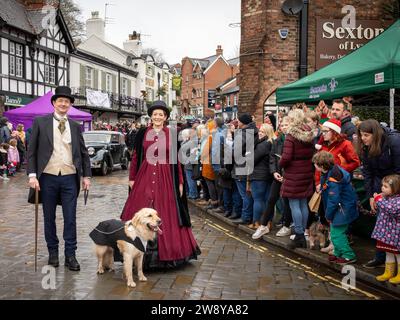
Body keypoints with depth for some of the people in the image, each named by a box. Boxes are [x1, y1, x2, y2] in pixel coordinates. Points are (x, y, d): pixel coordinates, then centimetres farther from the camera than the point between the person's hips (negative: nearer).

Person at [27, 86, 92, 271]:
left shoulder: (75, 126, 8)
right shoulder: (40, 122, 2)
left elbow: (83, 153, 13)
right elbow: (31, 151, 0)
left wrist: (86, 175, 7)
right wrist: (32, 175, -9)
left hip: (70, 178, 1)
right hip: (48, 177, -1)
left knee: (70, 218, 2)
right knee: (49, 218, 10)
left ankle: (70, 255, 11)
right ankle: (53, 252, 24)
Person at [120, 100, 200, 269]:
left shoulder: (171, 134, 4)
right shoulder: (142, 133, 5)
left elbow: (176, 160, 5)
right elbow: (135, 157, 7)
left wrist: (180, 183, 3)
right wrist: (132, 178, 3)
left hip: (166, 179, 0)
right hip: (144, 178, 0)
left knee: (165, 215, 3)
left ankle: (165, 251, 14)